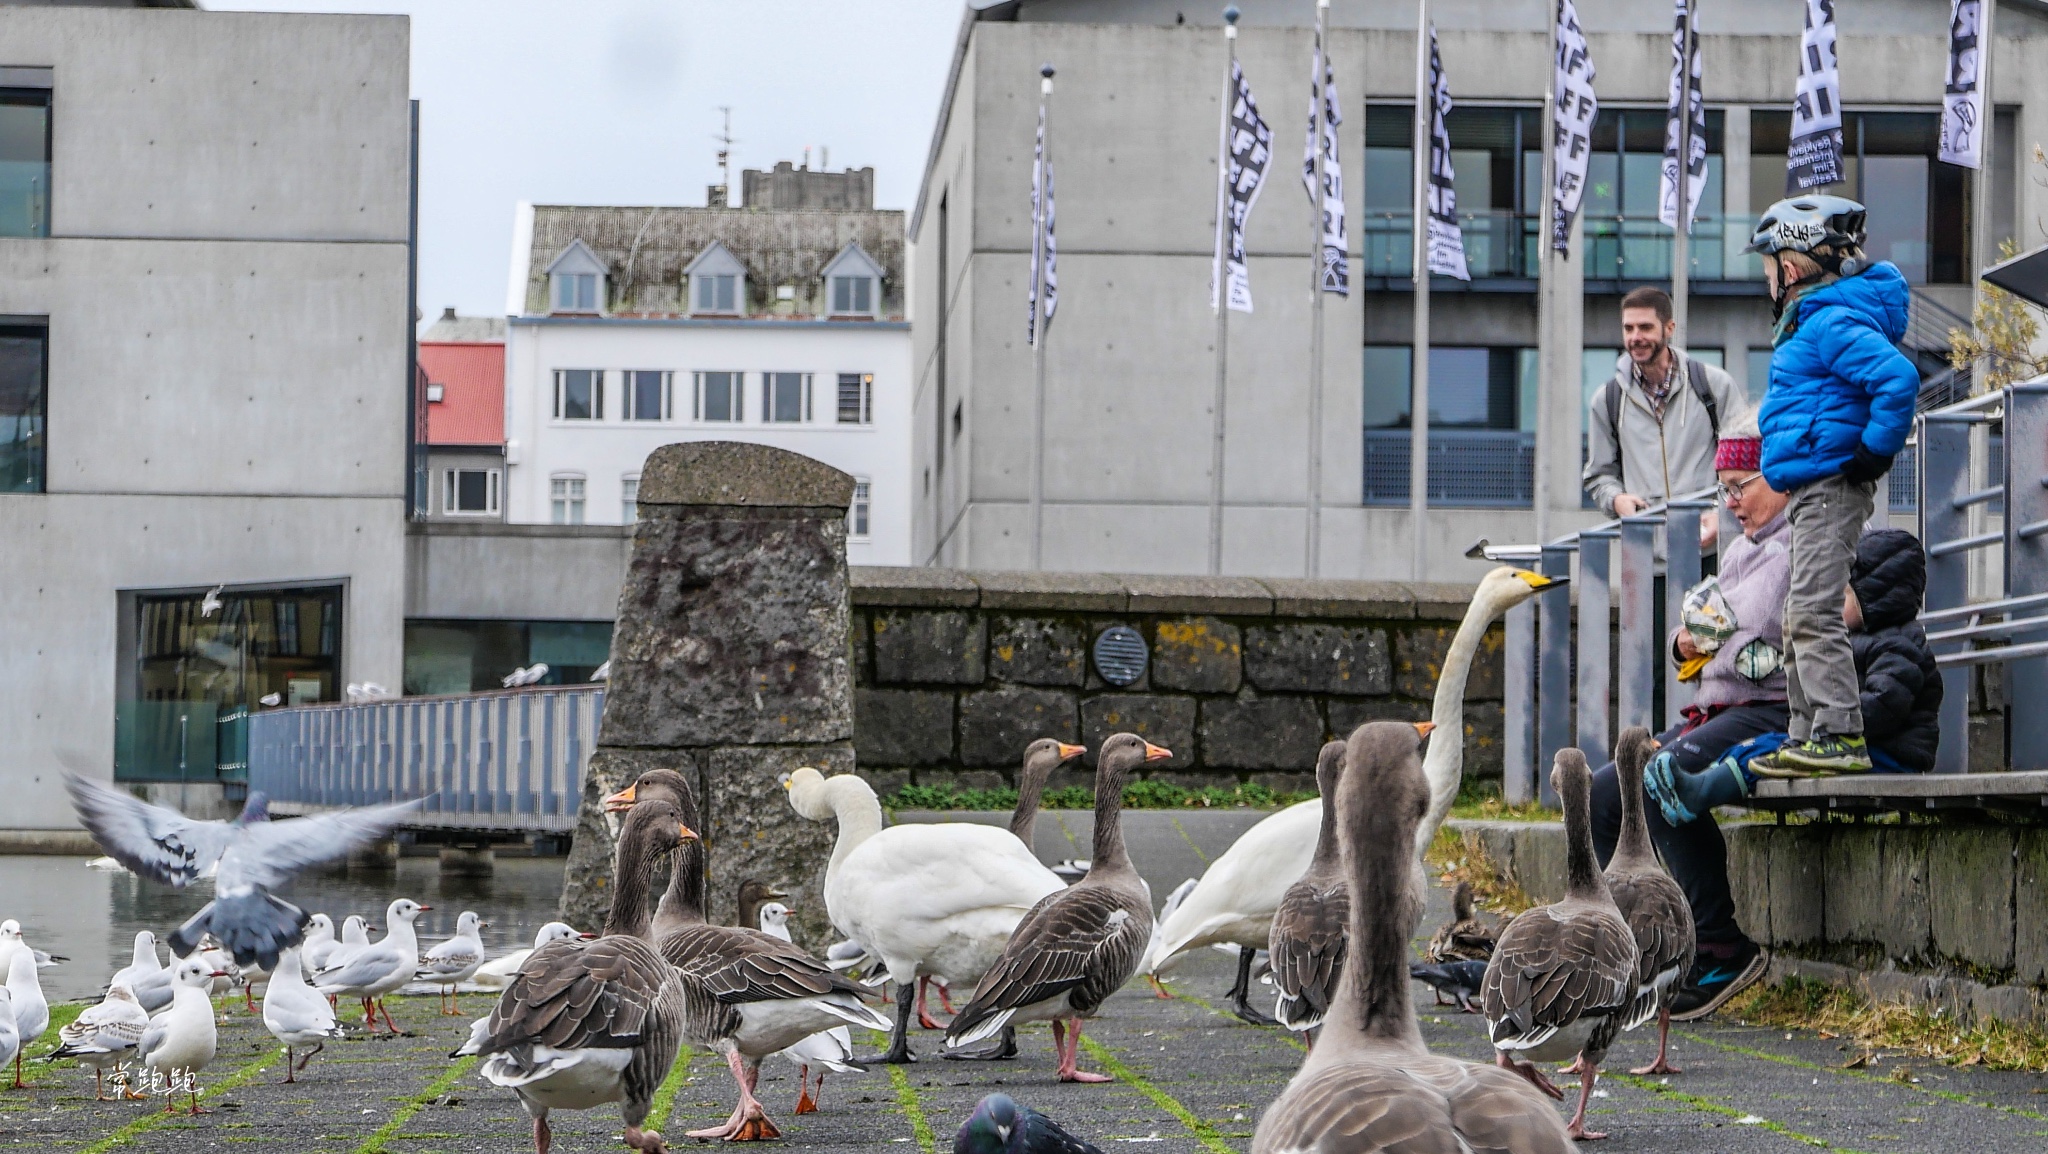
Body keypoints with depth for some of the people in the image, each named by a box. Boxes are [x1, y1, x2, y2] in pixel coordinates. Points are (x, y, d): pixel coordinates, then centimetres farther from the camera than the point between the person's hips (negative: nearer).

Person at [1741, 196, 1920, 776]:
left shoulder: (1833, 323, -16)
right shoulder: (1813, 321, 18)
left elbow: (1898, 378, -29)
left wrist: (1875, 451, -21)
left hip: (1831, 489, -11)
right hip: (1814, 490, 11)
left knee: (1813, 613, -14)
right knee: (1801, 619, 14)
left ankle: (1842, 735, -16)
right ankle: (1808, 738, 19)